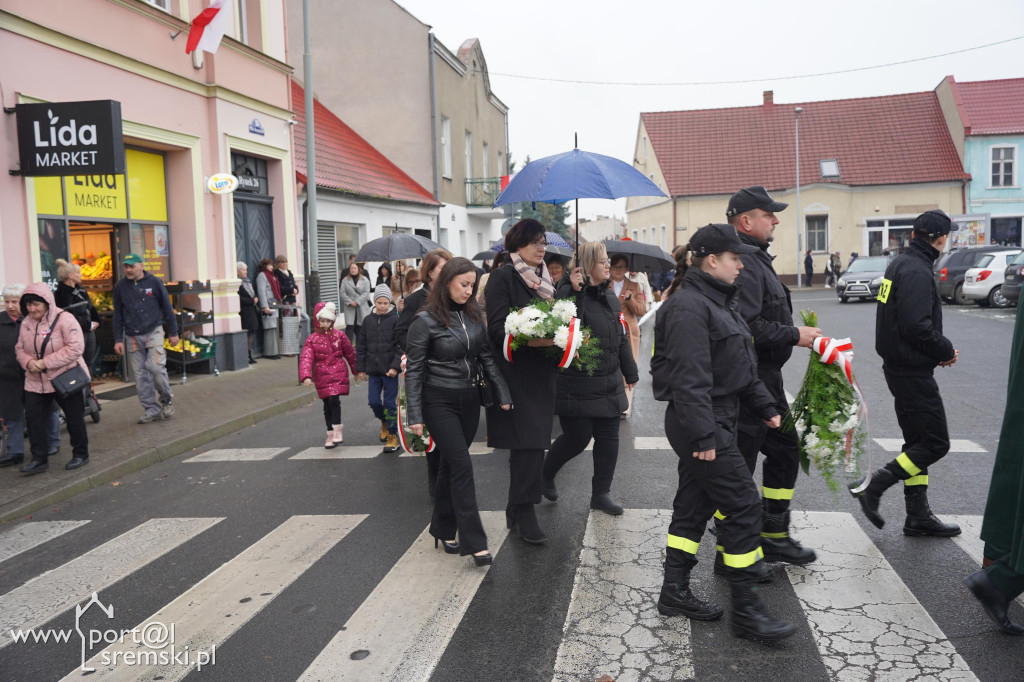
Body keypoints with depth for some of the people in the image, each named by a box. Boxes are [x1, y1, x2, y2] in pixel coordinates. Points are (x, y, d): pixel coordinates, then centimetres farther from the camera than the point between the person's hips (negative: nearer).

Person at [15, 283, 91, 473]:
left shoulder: (64, 319, -15)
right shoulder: (26, 323, 5)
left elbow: (76, 348, -23)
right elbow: (20, 348, 13)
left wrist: (45, 362, -24)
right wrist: (28, 361, -11)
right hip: (35, 381, 5)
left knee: (74, 418, 5)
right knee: (33, 418, 1)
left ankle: (80, 454, 22)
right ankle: (39, 458, 11)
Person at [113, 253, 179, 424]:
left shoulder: (154, 282, 0)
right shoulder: (120, 286, 6)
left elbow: (167, 308, 5)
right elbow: (118, 315, 11)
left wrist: (173, 332, 4)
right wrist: (118, 339, 6)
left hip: (153, 333, -3)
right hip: (132, 337, 3)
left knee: (156, 367, -16)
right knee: (140, 374, 2)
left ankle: (166, 399, 9)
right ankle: (152, 410, 10)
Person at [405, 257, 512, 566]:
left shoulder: (473, 315, 4)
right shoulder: (425, 320, -11)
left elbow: (486, 357, 8)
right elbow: (413, 370, -9)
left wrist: (502, 393, 0)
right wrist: (415, 416, -13)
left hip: (469, 399, 5)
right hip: (439, 402, -5)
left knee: (452, 465, 13)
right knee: (462, 465, -10)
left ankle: (443, 529, 27)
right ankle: (474, 542, -6)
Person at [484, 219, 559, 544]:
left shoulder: (546, 280, 17)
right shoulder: (503, 277, -7)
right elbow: (498, 328, -15)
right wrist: (531, 339, -27)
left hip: (541, 373, 7)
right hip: (515, 373, -7)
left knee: (531, 443, 10)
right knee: (528, 442, -10)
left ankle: (516, 510, 23)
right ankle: (524, 513, 0)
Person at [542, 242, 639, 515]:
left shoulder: (610, 297, 13)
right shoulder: (569, 293, -12)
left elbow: (621, 337, 19)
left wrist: (630, 373, 21)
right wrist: (576, 293, -33)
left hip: (609, 384, 8)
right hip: (577, 386, -8)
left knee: (608, 437, 9)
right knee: (577, 437, 0)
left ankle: (601, 493, 22)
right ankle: (545, 474, 27)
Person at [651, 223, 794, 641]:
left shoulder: (718, 302, 17)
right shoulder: (689, 307, -17)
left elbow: (742, 366, 24)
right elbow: (690, 378, -24)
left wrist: (765, 406, 21)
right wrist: (703, 436, -26)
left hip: (713, 423, 11)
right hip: (701, 424, -11)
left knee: (693, 505, 15)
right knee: (743, 506, -6)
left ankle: (675, 591, 26)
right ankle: (745, 611, 3)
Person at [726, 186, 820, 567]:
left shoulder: (754, 259, 17)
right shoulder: (744, 263, -19)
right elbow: (747, 326, -28)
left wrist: (794, 332, 12)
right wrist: (795, 335, -18)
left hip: (764, 378, 11)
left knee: (784, 449, 19)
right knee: (738, 464, -1)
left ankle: (774, 536, 31)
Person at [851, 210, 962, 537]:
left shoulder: (900, 264, 12)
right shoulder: (917, 271, -18)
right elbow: (917, 327, -26)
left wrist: (937, 351, 8)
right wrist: (947, 351, -8)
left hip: (899, 366, 10)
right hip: (913, 372, -10)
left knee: (918, 442, 15)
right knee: (935, 443, -3)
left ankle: (918, 516, 21)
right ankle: (873, 486, -2)